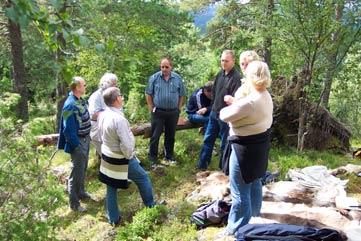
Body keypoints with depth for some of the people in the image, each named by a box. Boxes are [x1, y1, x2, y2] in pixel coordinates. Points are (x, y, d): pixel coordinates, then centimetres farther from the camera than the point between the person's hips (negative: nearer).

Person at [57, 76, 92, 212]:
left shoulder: (81, 100, 3)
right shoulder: (70, 105, -24)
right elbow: (68, 129, -22)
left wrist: (88, 138, 13)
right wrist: (77, 146, -18)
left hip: (85, 139, 9)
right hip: (77, 142, -9)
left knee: (83, 169, 22)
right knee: (77, 172, 3)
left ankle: (81, 193, 41)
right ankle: (74, 203, 16)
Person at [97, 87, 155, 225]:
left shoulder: (102, 115, -2)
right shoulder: (119, 119, -29)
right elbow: (126, 144, -28)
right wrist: (129, 156, -10)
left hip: (107, 157, 8)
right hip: (121, 160, -8)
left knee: (111, 188, 17)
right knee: (143, 178, 15)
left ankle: (113, 219, 30)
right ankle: (150, 205, 33)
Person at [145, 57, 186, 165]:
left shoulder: (177, 78, 2)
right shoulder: (154, 78, -3)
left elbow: (182, 95, 9)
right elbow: (148, 94, 3)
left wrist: (178, 108, 3)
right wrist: (151, 108, -2)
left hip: (173, 112, 2)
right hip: (158, 111, -2)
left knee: (170, 135, 13)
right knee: (155, 135, 2)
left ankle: (169, 155, 28)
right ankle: (153, 156, 15)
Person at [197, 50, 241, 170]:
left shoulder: (236, 77, -16)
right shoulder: (219, 74, 7)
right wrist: (213, 107, 14)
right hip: (214, 113, 7)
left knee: (224, 143, 7)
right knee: (208, 140, 13)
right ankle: (202, 165, 25)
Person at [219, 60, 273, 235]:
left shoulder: (249, 101, -28)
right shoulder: (267, 97, 3)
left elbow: (224, 115, -18)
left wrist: (229, 107, 5)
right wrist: (236, 105, 7)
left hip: (245, 147, -10)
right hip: (260, 143, 10)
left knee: (240, 190, 2)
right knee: (254, 181, 27)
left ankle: (237, 228, 14)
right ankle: (254, 212, 47)